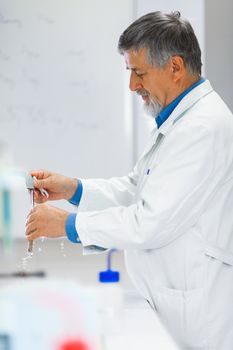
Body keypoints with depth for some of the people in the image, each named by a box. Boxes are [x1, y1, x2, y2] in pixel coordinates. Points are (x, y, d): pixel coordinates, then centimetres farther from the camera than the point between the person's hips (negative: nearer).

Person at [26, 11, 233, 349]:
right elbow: (136, 187, 17)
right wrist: (74, 189, 2)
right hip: (171, 299, 9)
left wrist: (69, 224, -14)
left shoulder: (203, 129, -22)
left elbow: (151, 223, -24)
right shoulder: (176, 120, 13)